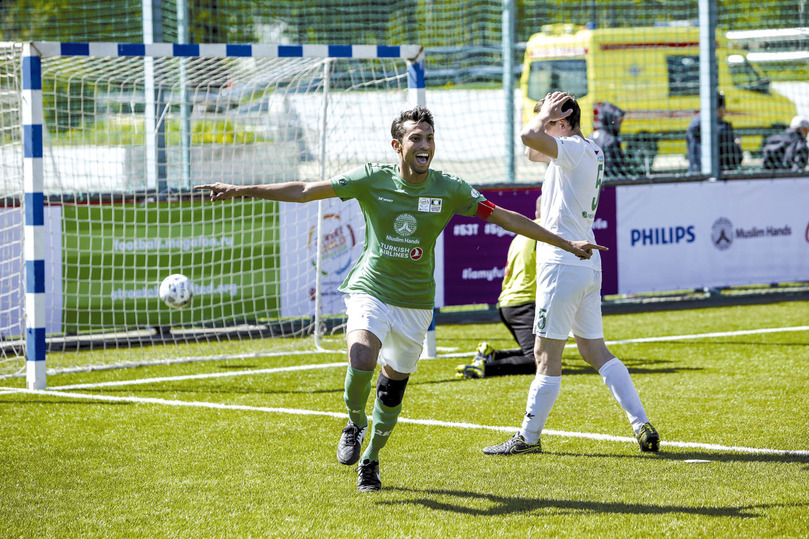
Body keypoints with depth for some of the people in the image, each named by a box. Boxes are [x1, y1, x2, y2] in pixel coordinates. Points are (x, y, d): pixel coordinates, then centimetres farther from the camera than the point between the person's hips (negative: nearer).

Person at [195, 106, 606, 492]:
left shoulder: (449, 190, -5)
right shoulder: (372, 179, -8)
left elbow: (507, 218, 0)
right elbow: (304, 192, -6)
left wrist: (567, 244, 0)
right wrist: (239, 191, -10)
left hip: (415, 302, 2)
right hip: (370, 290, -2)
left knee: (392, 389, 7)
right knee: (361, 360, -28)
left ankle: (370, 460, 32)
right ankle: (355, 424, 3)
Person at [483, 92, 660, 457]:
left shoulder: (576, 149, -12)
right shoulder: (591, 153, 17)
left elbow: (529, 136, -28)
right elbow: (533, 152, 31)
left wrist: (545, 113, -8)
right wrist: (548, 116, 16)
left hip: (563, 262, -10)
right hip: (588, 264, 10)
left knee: (546, 355, -3)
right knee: (595, 351, 11)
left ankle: (529, 436, 3)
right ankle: (642, 426, 5)